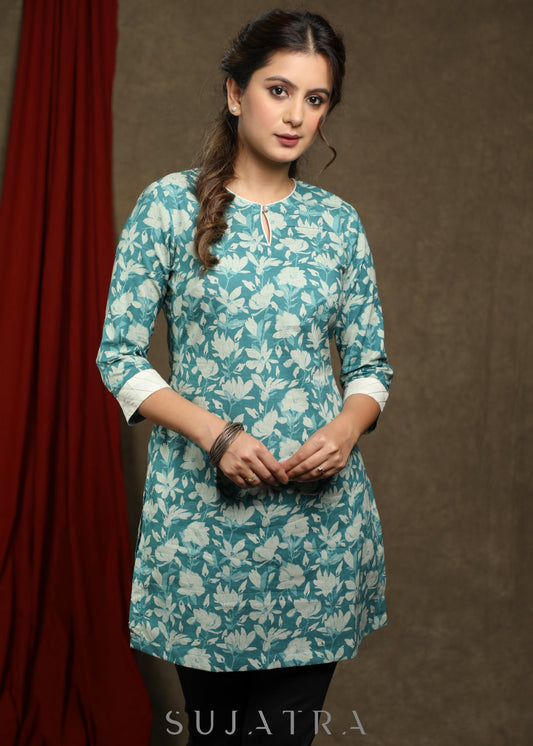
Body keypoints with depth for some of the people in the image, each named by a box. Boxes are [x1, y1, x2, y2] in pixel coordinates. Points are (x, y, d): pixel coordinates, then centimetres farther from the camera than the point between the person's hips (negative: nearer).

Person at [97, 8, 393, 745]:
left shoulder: (338, 222, 7)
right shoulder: (170, 205, -1)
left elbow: (372, 364, 11)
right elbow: (119, 355, -2)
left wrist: (346, 429, -11)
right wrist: (214, 434, -15)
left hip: (321, 508, 2)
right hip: (201, 505, -2)